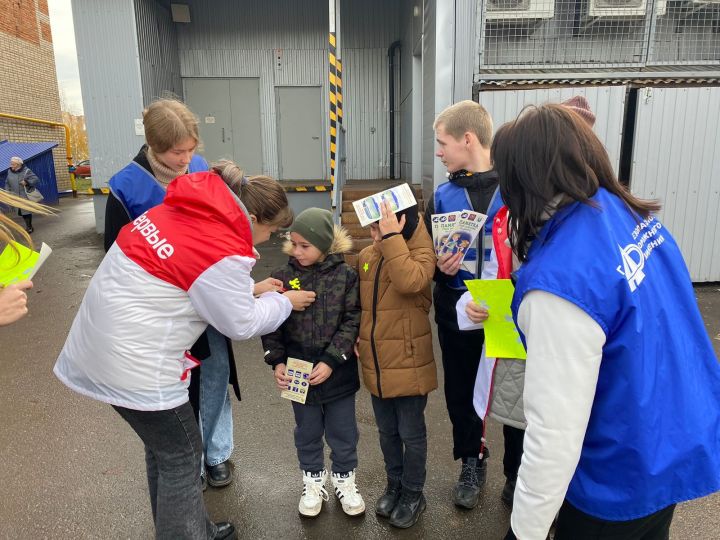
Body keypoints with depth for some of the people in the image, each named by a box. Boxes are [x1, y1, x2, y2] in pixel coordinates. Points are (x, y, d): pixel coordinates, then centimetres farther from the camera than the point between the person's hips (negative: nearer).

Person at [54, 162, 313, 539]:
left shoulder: (185, 208, 2)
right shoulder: (223, 250, -22)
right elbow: (241, 324, -10)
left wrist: (249, 289, 12)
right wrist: (284, 302, 5)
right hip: (136, 363, -9)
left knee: (163, 447, 24)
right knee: (182, 458, 11)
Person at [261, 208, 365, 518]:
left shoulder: (345, 276, -10)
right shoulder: (283, 277, -6)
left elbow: (352, 322, -11)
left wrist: (331, 361, -17)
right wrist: (277, 361, -11)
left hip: (338, 373, -1)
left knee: (343, 432, 15)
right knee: (307, 432, 19)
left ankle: (344, 480, 40)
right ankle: (313, 481, 41)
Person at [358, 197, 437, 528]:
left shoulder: (420, 252, -12)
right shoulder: (366, 256, 4)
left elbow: (410, 282, -35)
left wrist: (393, 238, -31)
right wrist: (355, 338, 5)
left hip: (408, 365, -5)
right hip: (376, 364, 6)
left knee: (411, 434, 10)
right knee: (387, 432, 21)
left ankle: (413, 494, 31)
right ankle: (394, 485, 41)